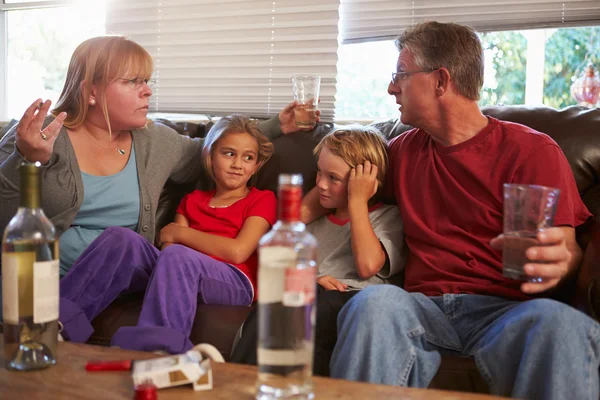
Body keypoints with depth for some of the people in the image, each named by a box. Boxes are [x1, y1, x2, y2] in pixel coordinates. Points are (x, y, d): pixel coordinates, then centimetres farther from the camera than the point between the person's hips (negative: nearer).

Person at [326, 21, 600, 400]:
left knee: (559, 321, -36)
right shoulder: (403, 151, 20)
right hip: (424, 306, 3)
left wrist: (557, 262, -26)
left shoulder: (532, 151, 4)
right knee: (375, 302, -32)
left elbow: (568, 249, -2)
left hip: (504, 309, -2)